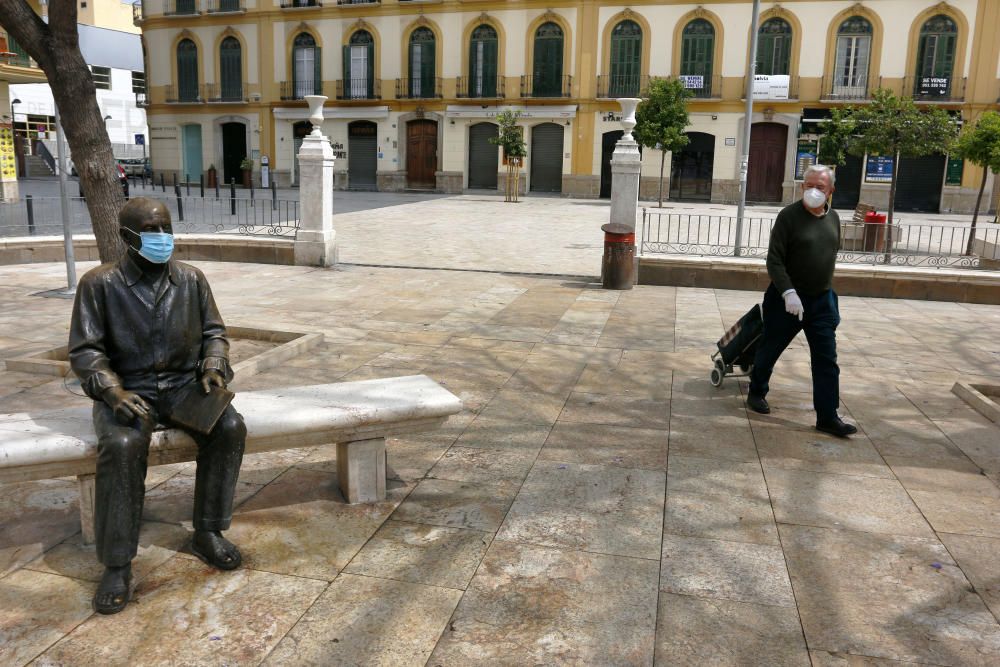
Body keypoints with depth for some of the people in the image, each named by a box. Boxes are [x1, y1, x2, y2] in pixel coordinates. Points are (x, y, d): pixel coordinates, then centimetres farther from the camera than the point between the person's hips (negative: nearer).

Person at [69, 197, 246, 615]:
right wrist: (114, 392, -21)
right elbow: (84, 350, -5)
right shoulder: (99, 284, -5)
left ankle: (207, 533, -9)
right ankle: (117, 565, -19)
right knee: (122, 446, -34)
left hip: (184, 385, 3)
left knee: (230, 427, -25)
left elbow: (214, 332, 12)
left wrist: (213, 366, -8)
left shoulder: (191, 279, 4)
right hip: (126, 389, -3)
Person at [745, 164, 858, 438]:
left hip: (822, 301, 5)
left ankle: (828, 416, 7)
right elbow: (774, 261, -15)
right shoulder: (789, 215, -12)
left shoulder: (833, 218, 6)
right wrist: (788, 292, -25)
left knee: (827, 361, 1)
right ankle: (756, 393, 35)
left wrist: (825, 288, 18)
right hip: (787, 298, -4)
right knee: (770, 349, 13)